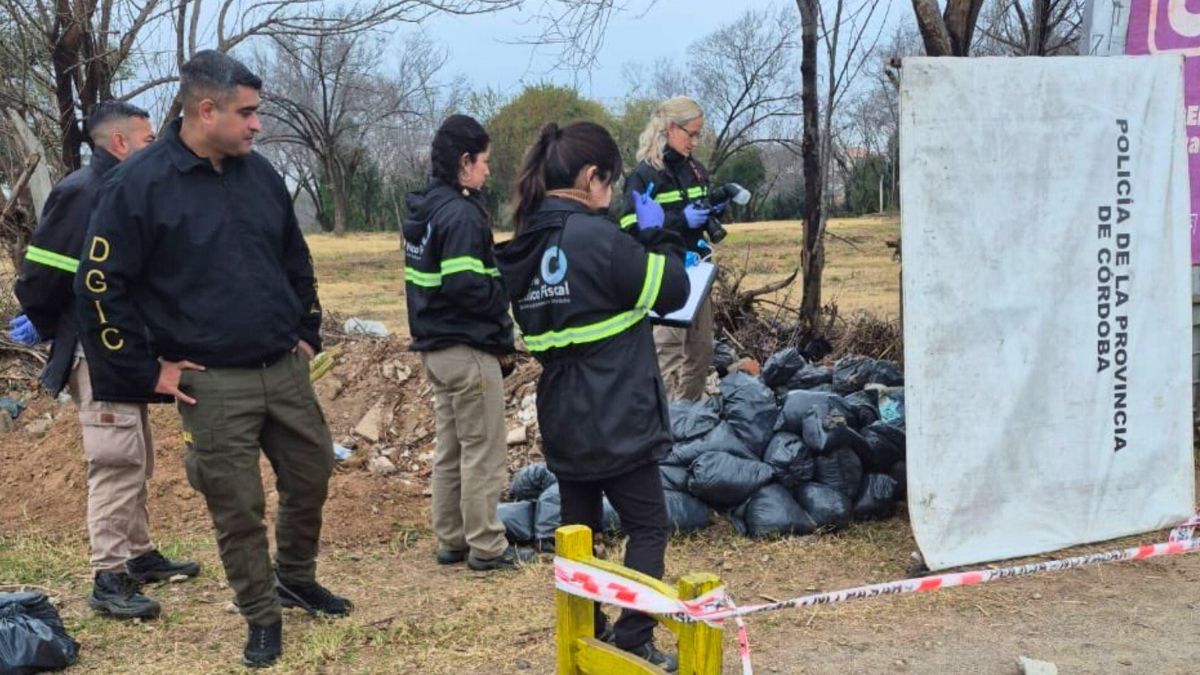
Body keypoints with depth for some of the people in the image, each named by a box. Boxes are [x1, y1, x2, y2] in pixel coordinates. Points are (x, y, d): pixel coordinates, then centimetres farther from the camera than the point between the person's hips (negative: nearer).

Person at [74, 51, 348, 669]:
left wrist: (307, 332, 14)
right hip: (211, 383, -5)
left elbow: (296, 260, 20)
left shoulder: (260, 173, 6)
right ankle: (262, 618, 21)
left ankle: (296, 580, 39)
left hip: (285, 369, 6)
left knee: (311, 477, 15)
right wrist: (146, 371, -9)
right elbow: (100, 287, -10)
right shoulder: (139, 185, -12)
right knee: (237, 507, 3)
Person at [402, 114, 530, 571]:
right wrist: (505, 295, -8)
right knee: (484, 451, 1)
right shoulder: (461, 213, -18)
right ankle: (486, 547, 8)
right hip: (469, 349, -9)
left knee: (450, 448, 17)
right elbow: (466, 286, -25)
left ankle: (450, 539, 25)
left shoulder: (422, 209, 10)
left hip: (434, 346, 9)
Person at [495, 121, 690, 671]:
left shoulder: (526, 247, 6)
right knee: (648, 527, 5)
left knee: (578, 528, 17)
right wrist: (656, 234, 3)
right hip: (616, 419, -7)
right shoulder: (594, 236, -19)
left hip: (562, 419, 7)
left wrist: (636, 240, 12)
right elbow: (672, 291, -10)